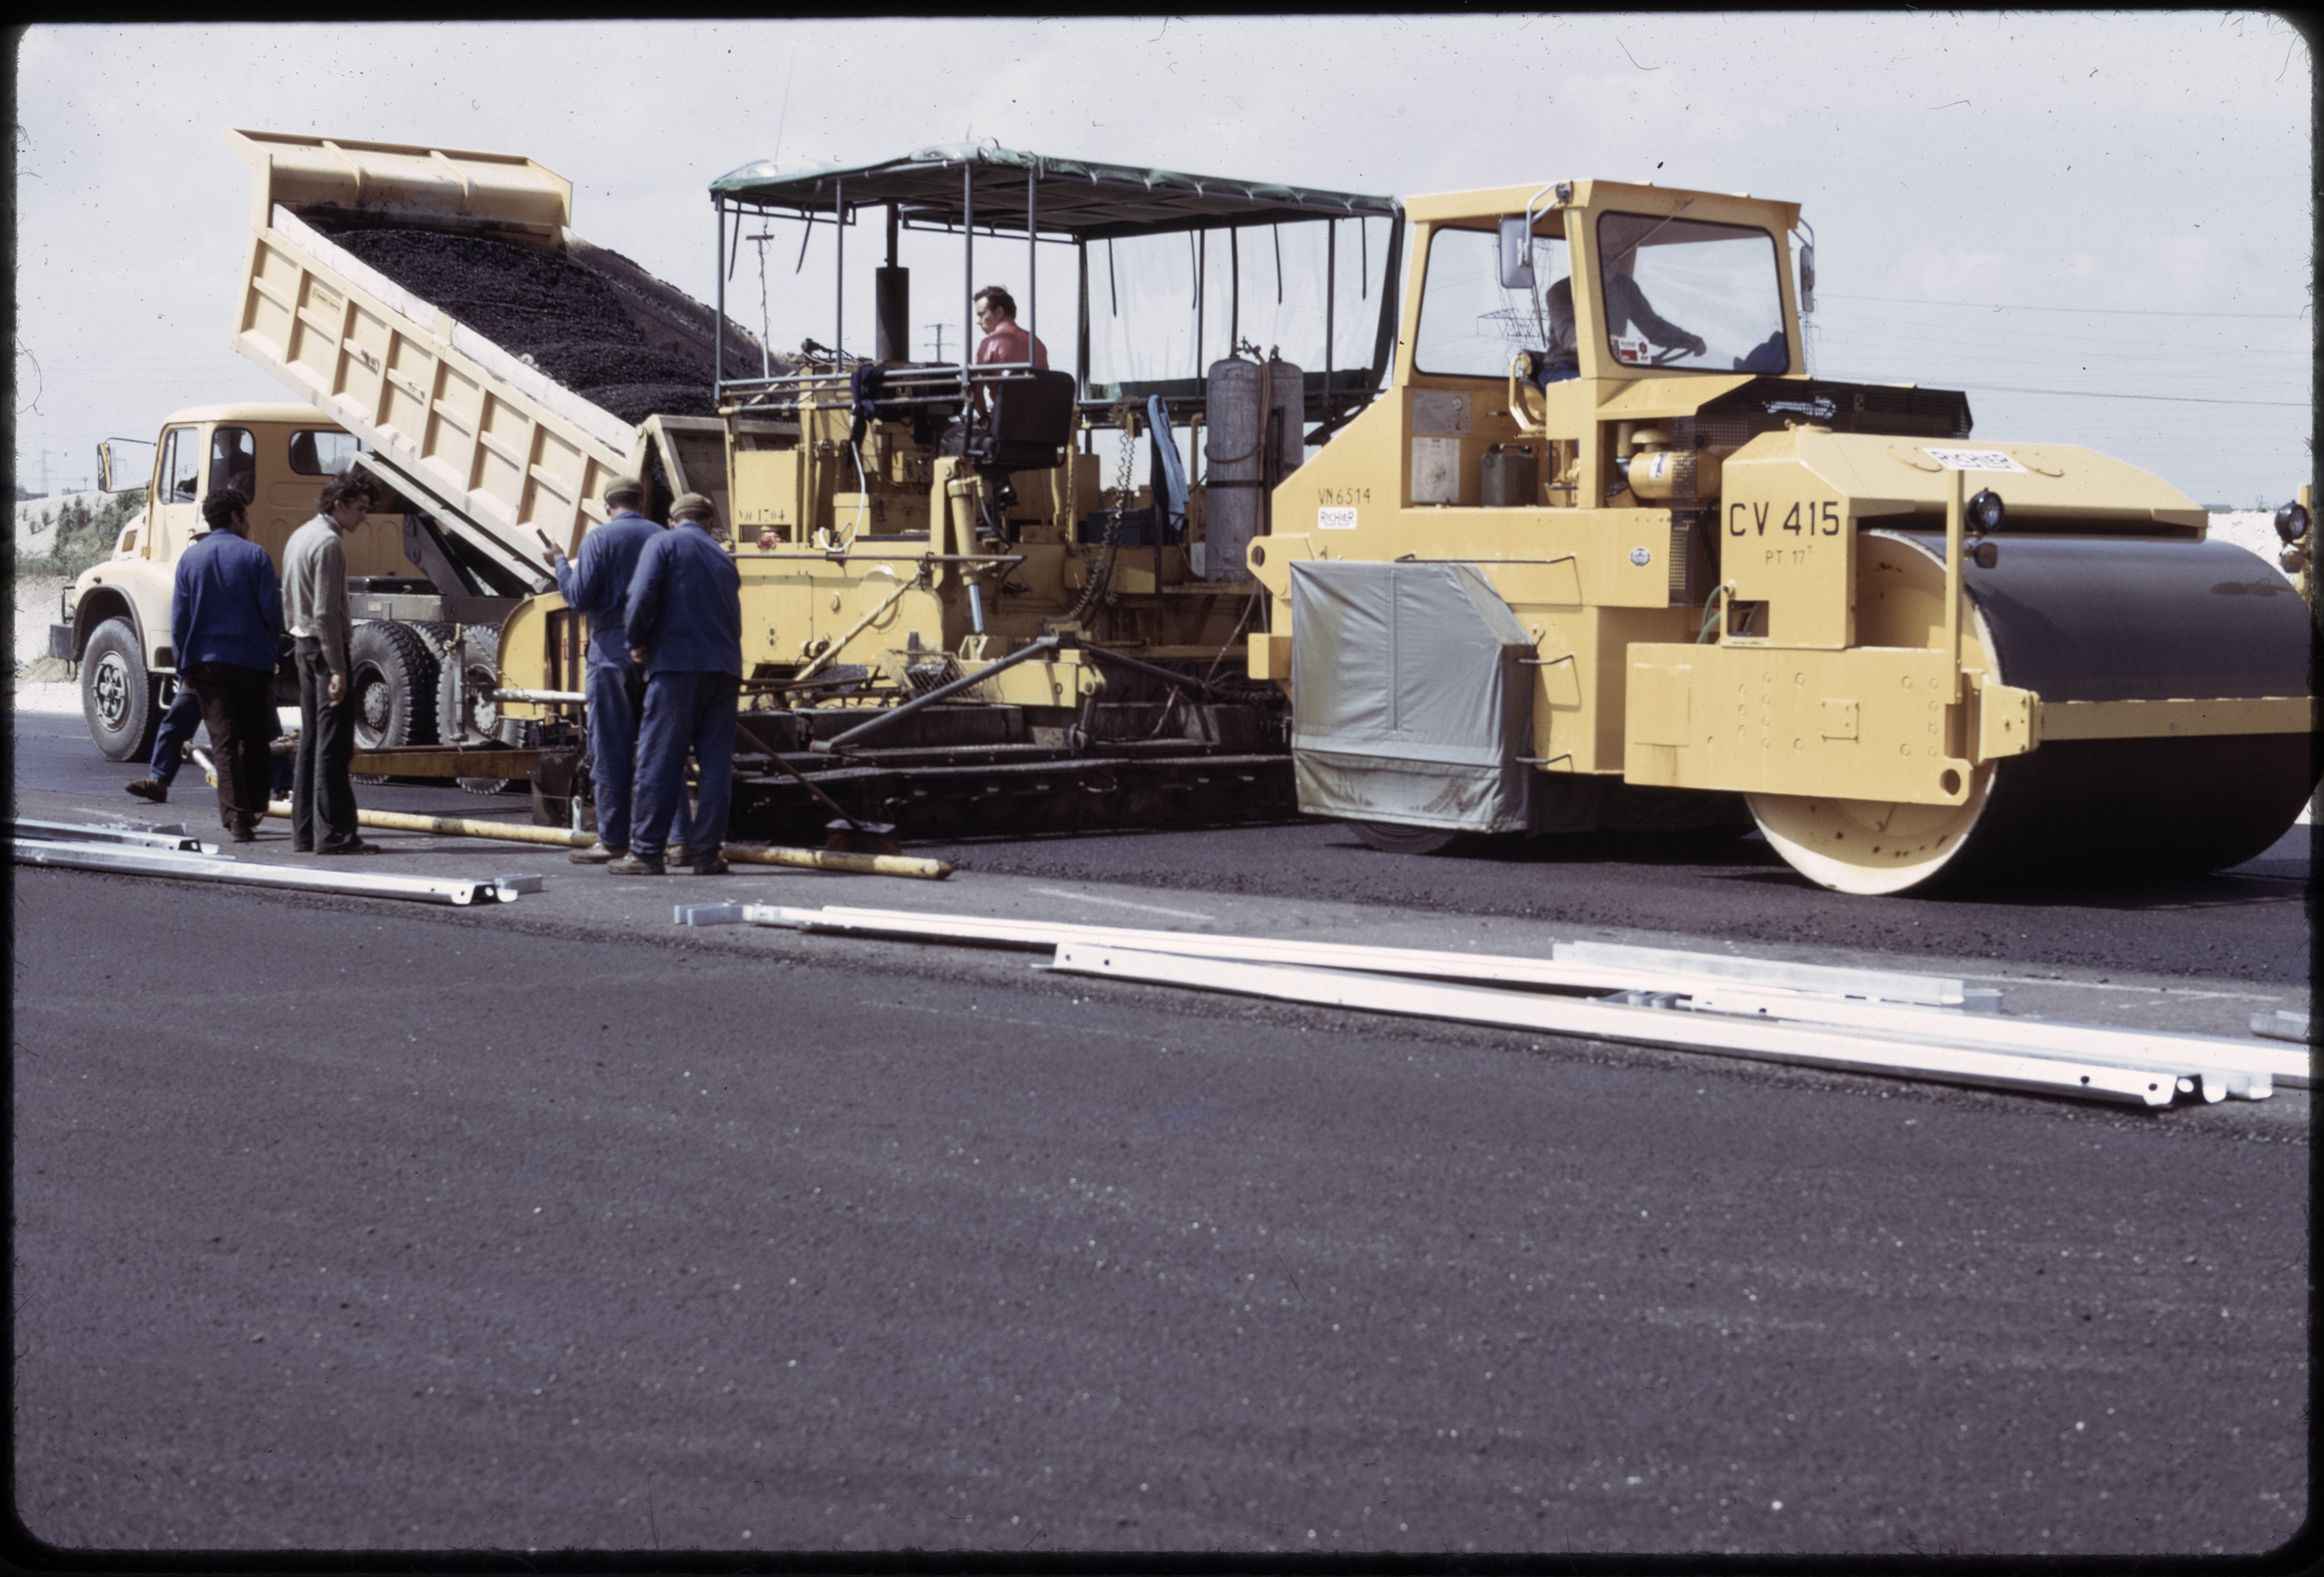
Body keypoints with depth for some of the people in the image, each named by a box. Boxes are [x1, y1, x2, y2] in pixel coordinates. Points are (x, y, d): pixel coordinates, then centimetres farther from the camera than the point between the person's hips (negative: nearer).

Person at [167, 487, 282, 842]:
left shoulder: (189, 558, 5)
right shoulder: (255, 555, -4)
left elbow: (179, 619, 5)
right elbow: (273, 611, -6)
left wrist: (185, 668, 11)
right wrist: (272, 649, 13)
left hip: (207, 661, 2)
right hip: (252, 659, -2)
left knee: (224, 741, 0)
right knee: (254, 740, 13)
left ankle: (236, 817, -9)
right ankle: (254, 809, 20)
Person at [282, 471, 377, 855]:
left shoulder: (299, 537, 16)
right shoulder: (328, 543, -15)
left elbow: (289, 602, 22)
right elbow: (325, 612, -21)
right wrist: (338, 669, -21)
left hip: (305, 648, 10)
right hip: (326, 648, -10)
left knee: (311, 740, 13)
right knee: (334, 744, -9)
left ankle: (305, 831, 15)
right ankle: (333, 834, -11)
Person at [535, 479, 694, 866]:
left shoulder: (599, 539, -4)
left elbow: (579, 597, -10)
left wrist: (559, 562, 5)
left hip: (612, 651, -4)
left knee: (611, 750, 1)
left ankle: (613, 840, 4)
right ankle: (679, 837, 2)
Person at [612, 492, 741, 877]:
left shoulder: (664, 543, 3)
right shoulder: (723, 558, 22)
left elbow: (642, 597, -10)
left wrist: (637, 642, 3)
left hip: (677, 662, -5)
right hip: (725, 668, 5)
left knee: (659, 760, -3)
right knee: (716, 763, 6)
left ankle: (646, 851, -4)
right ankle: (707, 852, 5)